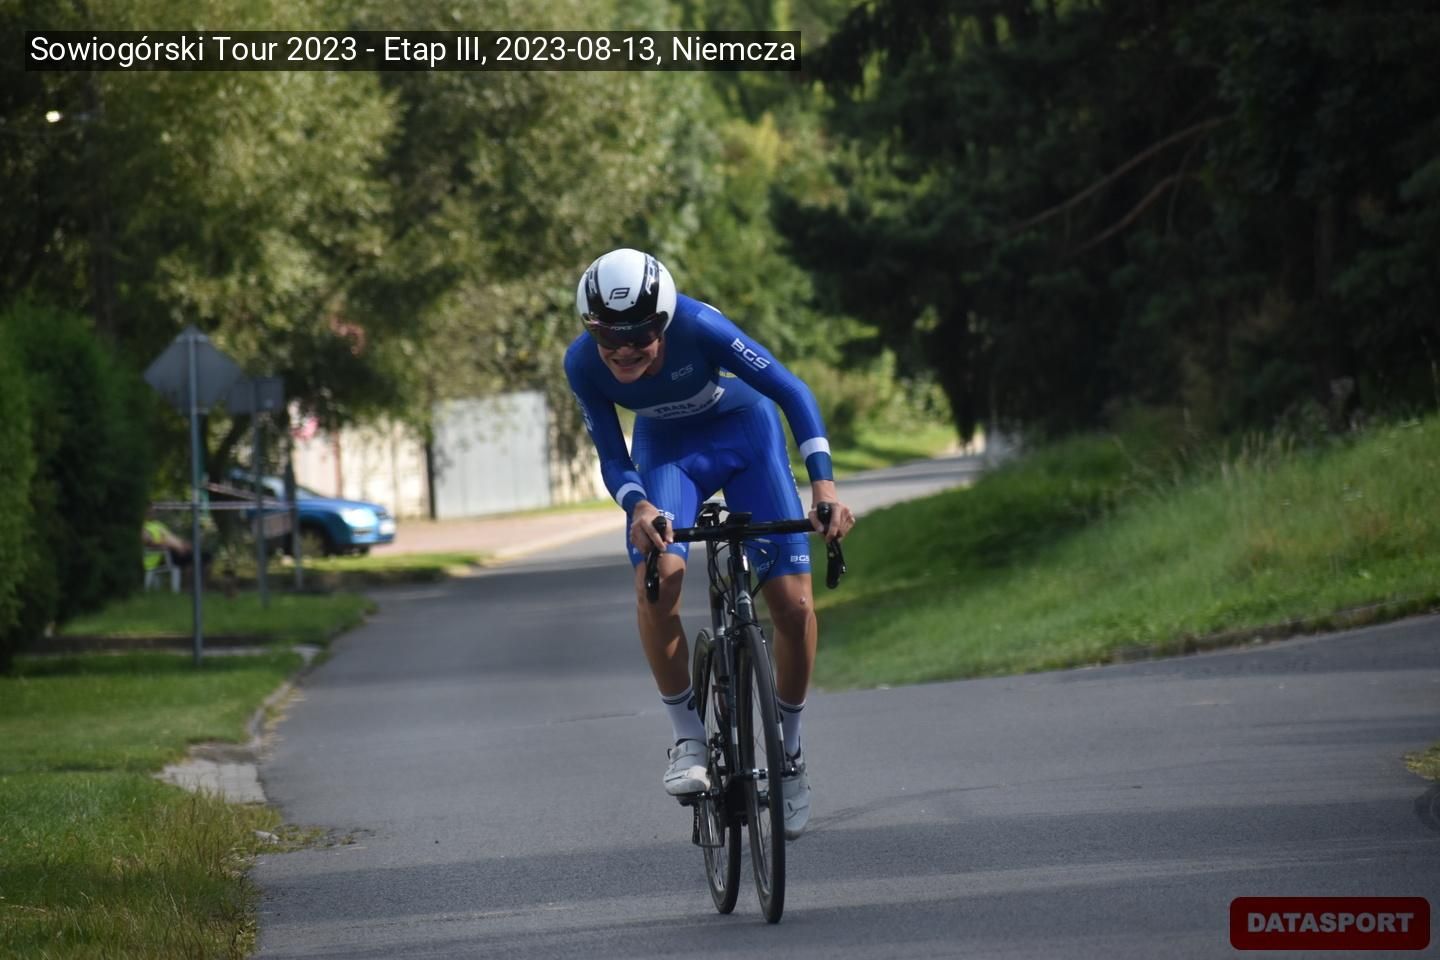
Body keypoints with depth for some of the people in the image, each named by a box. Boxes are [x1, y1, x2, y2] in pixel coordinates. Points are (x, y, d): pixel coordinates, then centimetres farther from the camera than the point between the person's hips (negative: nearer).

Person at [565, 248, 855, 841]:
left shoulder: (699, 328, -35)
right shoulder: (583, 364, -25)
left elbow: (791, 392, -28)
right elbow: (612, 457, -15)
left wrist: (824, 483, -37)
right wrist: (638, 507, -36)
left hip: (744, 431, -1)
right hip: (667, 449, 1)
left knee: (793, 602, -12)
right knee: (656, 579, -28)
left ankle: (790, 748, 11)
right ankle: (687, 738, -12)